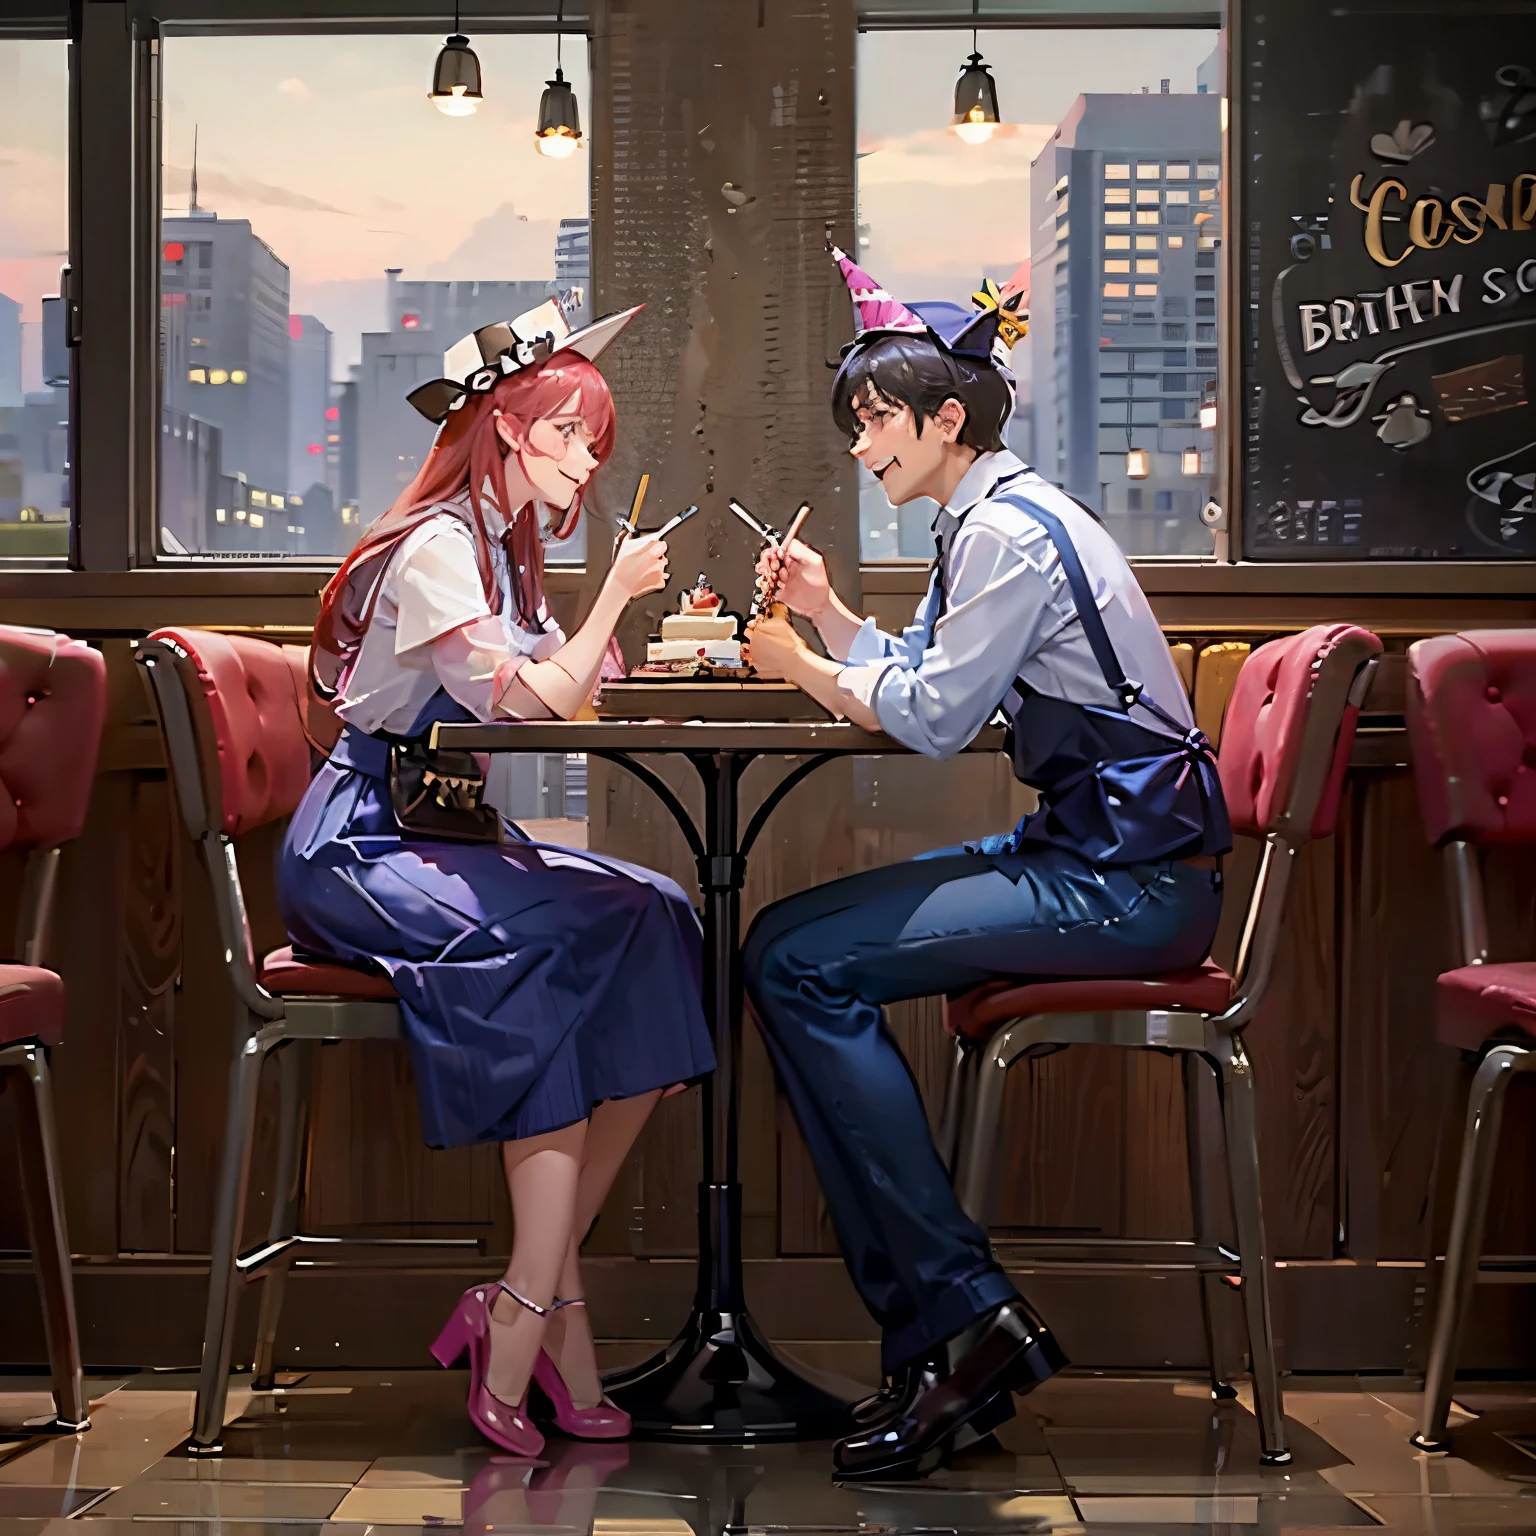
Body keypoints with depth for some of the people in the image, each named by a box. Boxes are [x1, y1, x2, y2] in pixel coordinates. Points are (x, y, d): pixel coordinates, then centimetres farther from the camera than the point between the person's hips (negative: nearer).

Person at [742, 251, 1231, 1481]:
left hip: (1129, 878, -11)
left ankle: (968, 1313, -14)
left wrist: (801, 667, -1)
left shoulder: (1013, 529, -13)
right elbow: (918, 677, 20)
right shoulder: (992, 520, 18)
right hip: (1088, 853, 11)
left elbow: (932, 717, -15)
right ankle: (933, 1338, 0)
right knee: (791, 951, 4)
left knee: (801, 964, -17)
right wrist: (830, 613, 7)